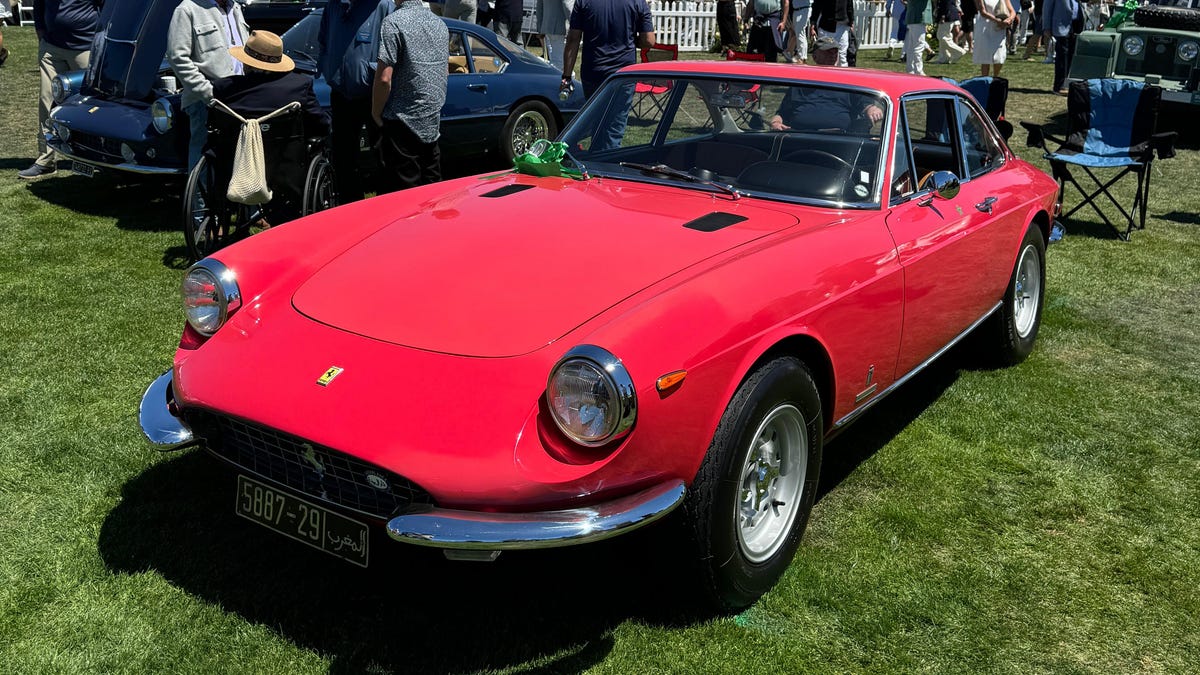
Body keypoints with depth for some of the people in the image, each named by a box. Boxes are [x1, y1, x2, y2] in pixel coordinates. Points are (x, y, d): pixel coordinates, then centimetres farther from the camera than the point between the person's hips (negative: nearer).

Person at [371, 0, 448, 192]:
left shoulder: (394, 22, -14)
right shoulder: (440, 24, 8)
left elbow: (384, 78, -19)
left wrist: (376, 113, -6)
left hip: (405, 121, -7)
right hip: (433, 122, 7)